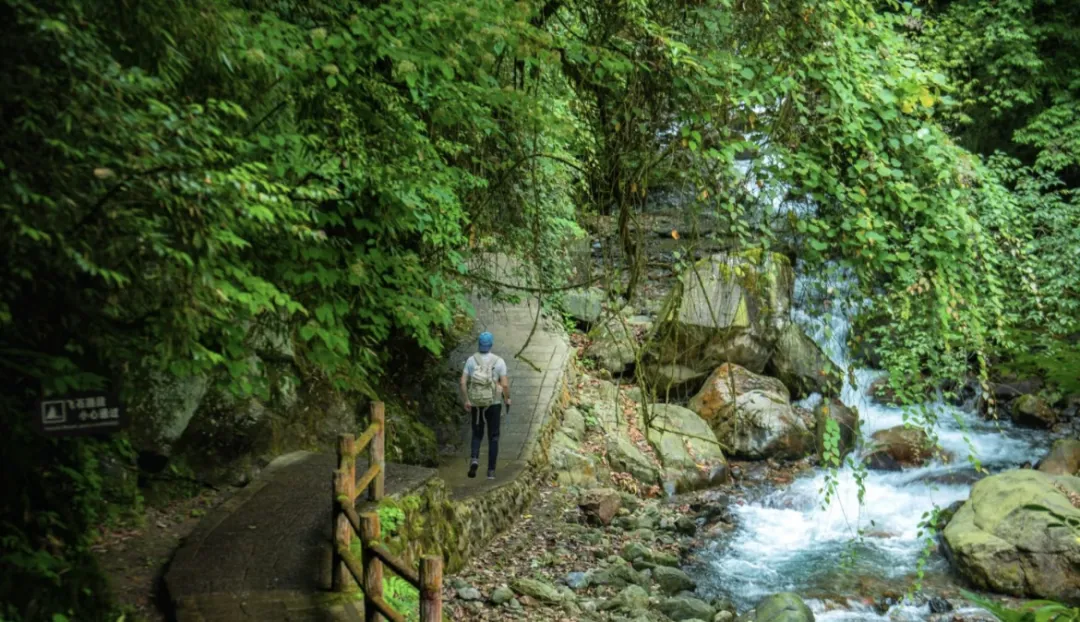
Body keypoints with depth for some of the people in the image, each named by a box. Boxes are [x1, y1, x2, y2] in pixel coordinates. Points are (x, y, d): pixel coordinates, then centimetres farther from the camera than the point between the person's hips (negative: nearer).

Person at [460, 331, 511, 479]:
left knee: (477, 434, 16)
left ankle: (475, 459, -11)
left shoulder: (471, 360, -2)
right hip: (493, 403, -1)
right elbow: (505, 384, -12)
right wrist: (507, 399, 5)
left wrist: (466, 401, 2)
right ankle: (491, 471, 5)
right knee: (493, 437, 10)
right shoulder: (499, 361, -7)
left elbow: (463, 382, -7)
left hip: (475, 403, 1)